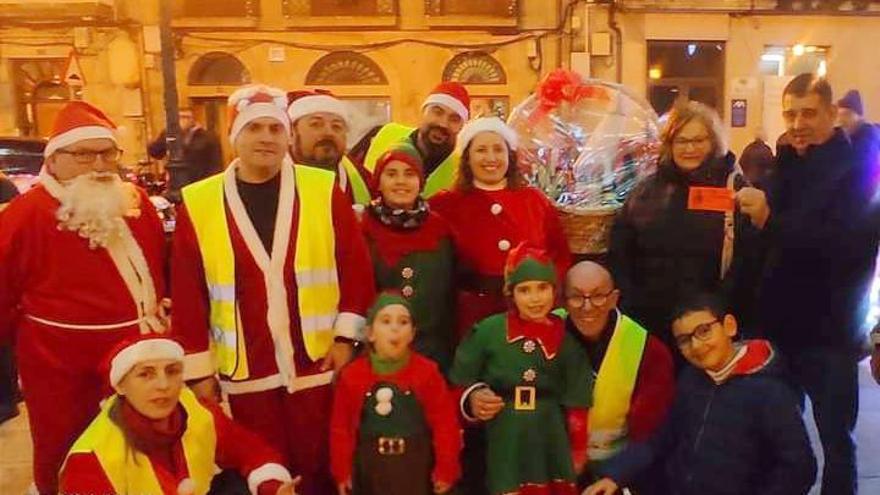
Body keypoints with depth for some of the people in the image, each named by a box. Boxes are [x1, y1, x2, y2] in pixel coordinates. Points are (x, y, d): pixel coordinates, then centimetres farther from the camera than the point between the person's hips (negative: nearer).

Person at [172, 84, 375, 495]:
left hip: (318, 364, 0)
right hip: (246, 374, 1)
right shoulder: (199, 203, -1)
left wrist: (346, 336, -5)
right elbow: (188, 291, 1)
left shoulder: (324, 190, -2)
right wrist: (198, 369, 2)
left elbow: (356, 267, -1)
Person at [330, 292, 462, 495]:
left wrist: (446, 469, -7)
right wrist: (343, 471, 1)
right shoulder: (352, 375, -7)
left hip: (415, 469, -1)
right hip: (370, 469, 1)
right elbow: (341, 426, -1)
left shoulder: (427, 372, -11)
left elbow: (445, 423, -8)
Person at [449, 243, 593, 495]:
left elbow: (576, 403, 4)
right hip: (504, 438, -1)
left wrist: (577, 451, 4)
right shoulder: (488, 331, -4)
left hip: (551, 439, 1)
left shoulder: (565, 338, 0)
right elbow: (461, 381, 5)